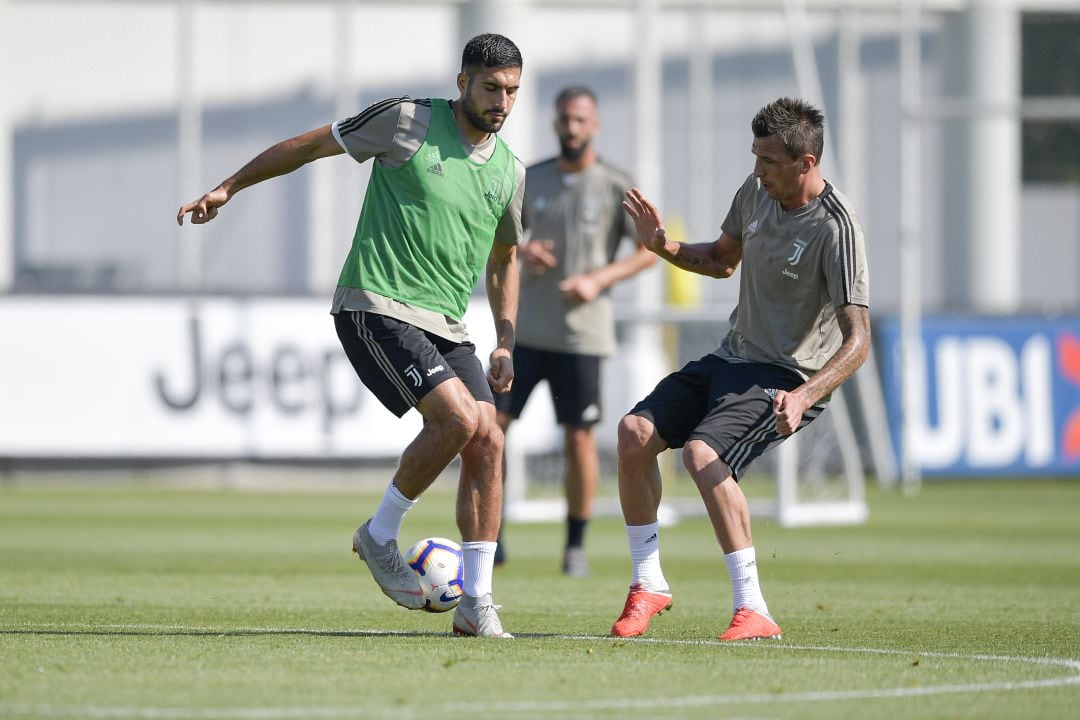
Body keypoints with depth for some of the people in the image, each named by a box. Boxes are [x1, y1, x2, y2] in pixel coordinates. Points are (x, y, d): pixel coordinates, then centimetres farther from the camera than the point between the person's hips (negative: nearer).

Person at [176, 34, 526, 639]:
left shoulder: (510, 171, 10)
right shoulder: (409, 122, -6)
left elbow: (504, 260, 26)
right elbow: (311, 145, 5)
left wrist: (506, 344, 16)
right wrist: (229, 188, 8)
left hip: (447, 325, 6)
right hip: (376, 309, -6)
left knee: (488, 442, -8)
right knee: (459, 417, -24)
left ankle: (476, 604, -2)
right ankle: (381, 536, -2)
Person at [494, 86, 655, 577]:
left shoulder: (617, 186, -2)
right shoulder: (532, 180, 8)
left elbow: (650, 250, -2)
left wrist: (600, 279, -16)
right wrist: (520, 252, -6)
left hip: (582, 333, -3)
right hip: (526, 329, 3)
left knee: (579, 437, -2)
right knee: (491, 424, -6)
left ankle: (576, 546, 11)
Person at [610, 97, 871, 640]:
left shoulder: (835, 227, -21)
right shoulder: (757, 190, 3)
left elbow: (857, 340, -23)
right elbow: (722, 259, 23)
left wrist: (803, 397, -37)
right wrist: (664, 247, 3)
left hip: (786, 378, -8)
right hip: (732, 357, 8)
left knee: (701, 453, -29)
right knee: (635, 432, -7)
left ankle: (753, 611, -24)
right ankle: (648, 585, 6)